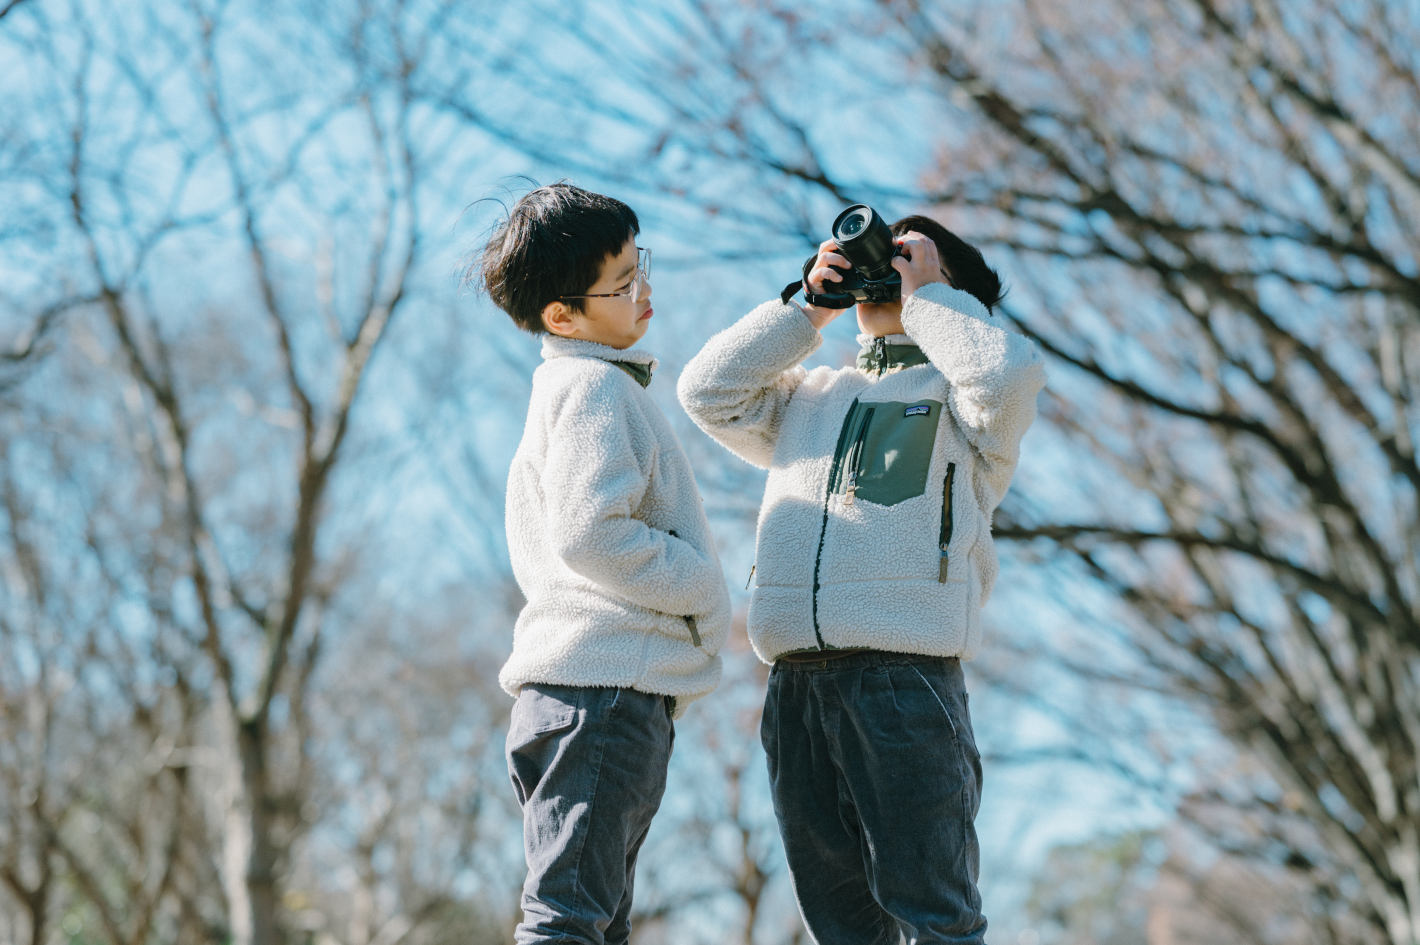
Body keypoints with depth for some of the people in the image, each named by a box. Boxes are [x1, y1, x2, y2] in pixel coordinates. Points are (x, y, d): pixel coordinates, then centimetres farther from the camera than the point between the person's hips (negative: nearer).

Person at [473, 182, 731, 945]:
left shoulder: (565, 386, 22)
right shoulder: (597, 387, -10)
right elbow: (591, 533, -22)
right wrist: (703, 591, -11)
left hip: (579, 690, 10)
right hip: (606, 686, -10)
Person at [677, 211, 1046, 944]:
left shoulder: (954, 397, 10)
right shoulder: (810, 396, 27)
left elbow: (1010, 374, -12)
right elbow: (710, 391, 16)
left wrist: (925, 293, 2)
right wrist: (808, 307, 14)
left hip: (906, 675, -5)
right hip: (797, 683, 6)